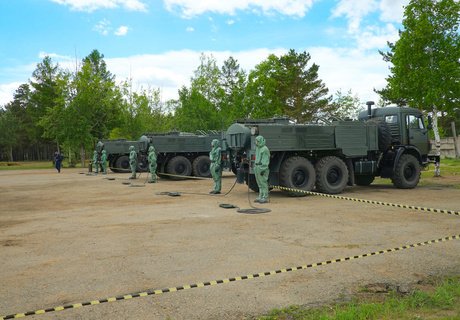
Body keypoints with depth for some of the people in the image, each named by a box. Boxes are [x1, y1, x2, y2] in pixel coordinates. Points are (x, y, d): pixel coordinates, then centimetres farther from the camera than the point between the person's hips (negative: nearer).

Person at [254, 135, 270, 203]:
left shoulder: (265, 149, -12)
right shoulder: (258, 148, 16)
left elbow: (266, 160, -16)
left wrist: (263, 169, -20)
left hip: (262, 168, -9)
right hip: (257, 167, 9)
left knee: (264, 183, -6)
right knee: (260, 184, 12)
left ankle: (265, 198, -2)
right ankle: (260, 197, 17)